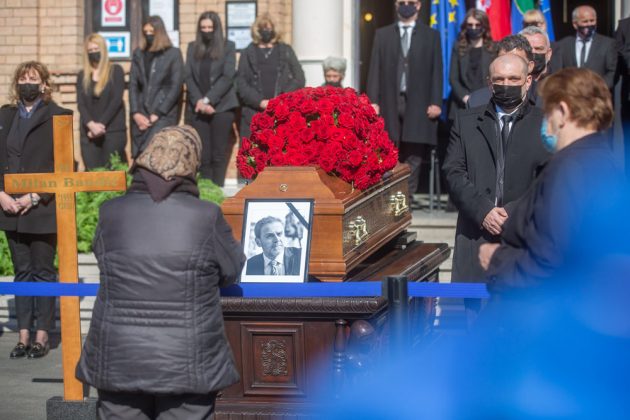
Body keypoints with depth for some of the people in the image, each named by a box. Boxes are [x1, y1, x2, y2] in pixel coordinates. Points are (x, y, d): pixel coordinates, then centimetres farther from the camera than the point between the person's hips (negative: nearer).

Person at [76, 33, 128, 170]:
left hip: (113, 130, -3)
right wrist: (91, 124, -14)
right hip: (89, 133, 3)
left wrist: (101, 124, -12)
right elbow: (81, 104, 4)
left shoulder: (116, 71, 6)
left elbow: (117, 100, -3)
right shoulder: (82, 75, 15)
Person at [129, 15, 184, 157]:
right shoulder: (138, 54, 14)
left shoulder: (173, 54, 3)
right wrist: (136, 113, -4)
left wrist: (157, 114, -9)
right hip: (140, 116, 4)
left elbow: (176, 87, -3)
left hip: (164, 115, -4)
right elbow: (133, 85, 10)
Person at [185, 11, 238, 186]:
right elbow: (188, 77, 7)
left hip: (221, 106, -2)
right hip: (197, 108, 2)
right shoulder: (193, 47, 14)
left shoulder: (228, 47, 5)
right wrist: (198, 101, -8)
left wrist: (208, 100, -12)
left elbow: (227, 77, -5)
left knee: (219, 154, -5)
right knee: (203, 154, -2)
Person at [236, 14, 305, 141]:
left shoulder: (286, 51, 15)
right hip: (253, 112, 0)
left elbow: (299, 78, 8)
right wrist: (260, 101, -9)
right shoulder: (248, 53, 13)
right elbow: (240, 83, 5)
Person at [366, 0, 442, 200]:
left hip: (418, 105, -1)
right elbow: (375, 69, 8)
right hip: (390, 102, 1)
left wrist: (436, 102, -5)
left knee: (414, 154, -3)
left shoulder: (431, 36, 11)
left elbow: (436, 72, 5)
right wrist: (373, 101, -1)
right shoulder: (382, 34, 14)